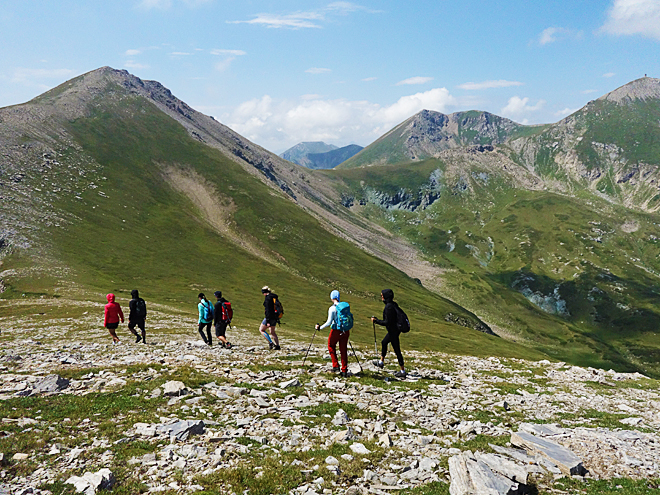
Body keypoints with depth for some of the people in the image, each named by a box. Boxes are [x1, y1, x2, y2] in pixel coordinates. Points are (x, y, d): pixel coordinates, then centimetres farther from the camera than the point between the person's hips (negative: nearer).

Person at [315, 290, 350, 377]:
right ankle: (344, 371, 13)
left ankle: (336, 366, 15)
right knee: (343, 350, 12)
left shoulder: (332, 308, -14)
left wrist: (319, 327, -5)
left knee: (331, 346, 20)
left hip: (336, 331, -4)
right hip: (345, 331, 5)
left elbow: (329, 322, -17)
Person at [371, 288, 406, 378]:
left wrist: (376, 320, -15)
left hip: (393, 331, -10)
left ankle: (402, 371, 5)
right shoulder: (394, 304, 4)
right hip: (396, 329, 10)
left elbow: (387, 322, -24)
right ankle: (381, 362, 41)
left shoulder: (389, 307, -25)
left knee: (397, 350, -2)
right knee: (384, 343, 26)